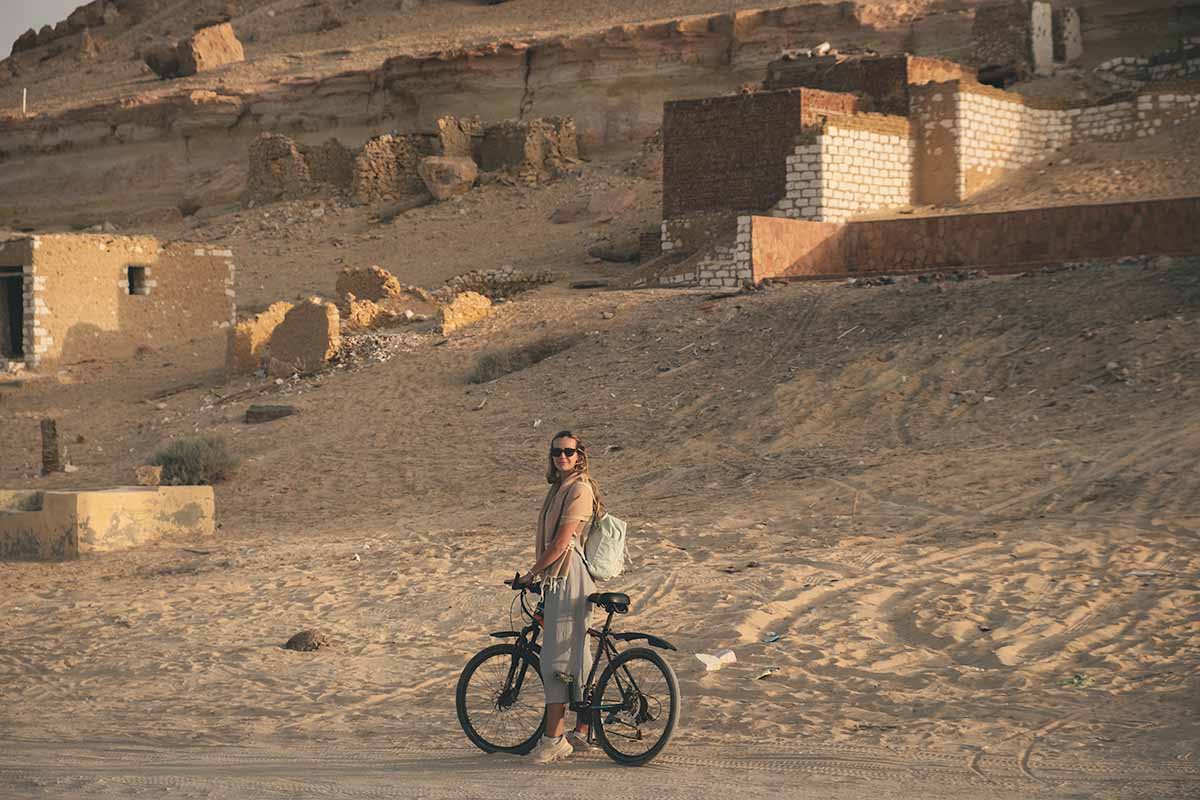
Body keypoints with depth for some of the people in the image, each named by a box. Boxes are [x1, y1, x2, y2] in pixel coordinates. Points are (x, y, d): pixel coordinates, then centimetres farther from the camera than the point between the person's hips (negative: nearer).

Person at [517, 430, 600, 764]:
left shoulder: (579, 489, -13)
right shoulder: (559, 488, 18)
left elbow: (562, 542, -17)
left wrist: (532, 573, -9)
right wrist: (540, 575, 19)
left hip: (567, 582, -10)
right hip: (558, 581, 10)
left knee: (555, 660, -10)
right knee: (577, 658, 12)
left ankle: (554, 739, -8)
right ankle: (581, 733, 17)